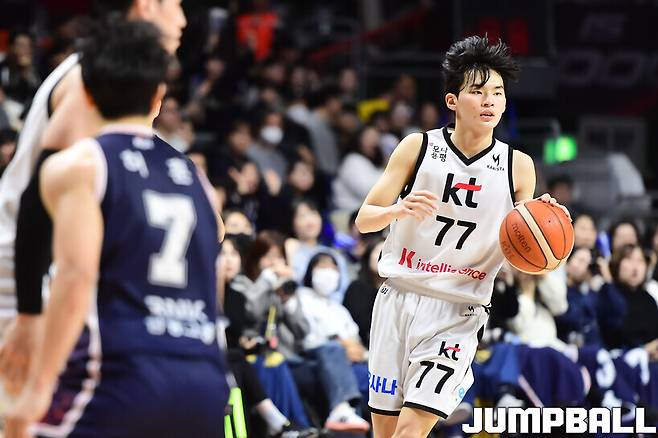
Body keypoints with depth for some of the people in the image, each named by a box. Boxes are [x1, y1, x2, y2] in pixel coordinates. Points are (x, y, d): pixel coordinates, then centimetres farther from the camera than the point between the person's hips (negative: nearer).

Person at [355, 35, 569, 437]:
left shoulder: (518, 166, 1)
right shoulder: (418, 147, 0)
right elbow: (364, 219, 0)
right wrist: (399, 210, -22)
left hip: (458, 313, -1)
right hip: (399, 297, 1)